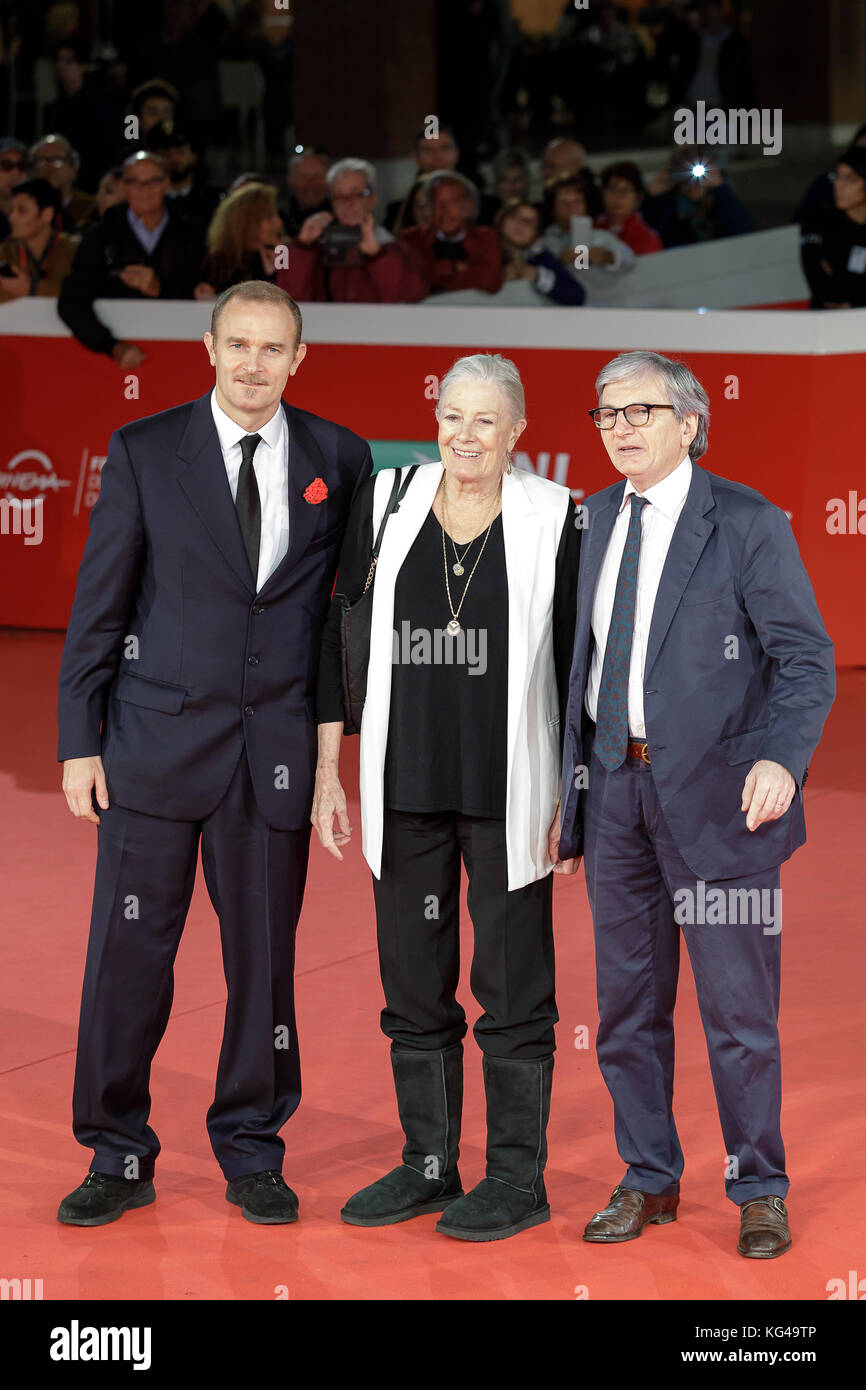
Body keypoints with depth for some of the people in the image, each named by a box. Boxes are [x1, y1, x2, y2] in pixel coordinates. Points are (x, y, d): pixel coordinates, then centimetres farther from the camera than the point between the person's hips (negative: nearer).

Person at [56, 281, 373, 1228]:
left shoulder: (339, 459, 5)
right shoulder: (144, 452, 1)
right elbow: (98, 604, 2)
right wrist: (79, 740, -2)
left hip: (276, 749, 1)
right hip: (155, 740, -1)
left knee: (264, 956, 7)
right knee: (128, 951, 0)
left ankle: (252, 1156, 20)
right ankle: (119, 1158, 13)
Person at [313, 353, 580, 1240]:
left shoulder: (553, 518, -3)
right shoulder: (384, 504, 4)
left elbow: (575, 659, -1)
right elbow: (344, 641, 7)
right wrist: (327, 774, 5)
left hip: (507, 791, -3)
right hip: (405, 787, 3)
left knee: (512, 985, 3)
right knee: (413, 984, 11)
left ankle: (518, 1180, 12)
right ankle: (428, 1166, 23)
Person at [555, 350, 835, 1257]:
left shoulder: (747, 523, -6)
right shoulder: (598, 517, 12)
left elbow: (806, 657, -9)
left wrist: (782, 758, -26)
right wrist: (573, 780, 13)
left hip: (716, 794, -5)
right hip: (614, 784, 6)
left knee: (738, 1005, 0)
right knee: (626, 1002, 12)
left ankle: (759, 1191, 14)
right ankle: (648, 1181, 25)